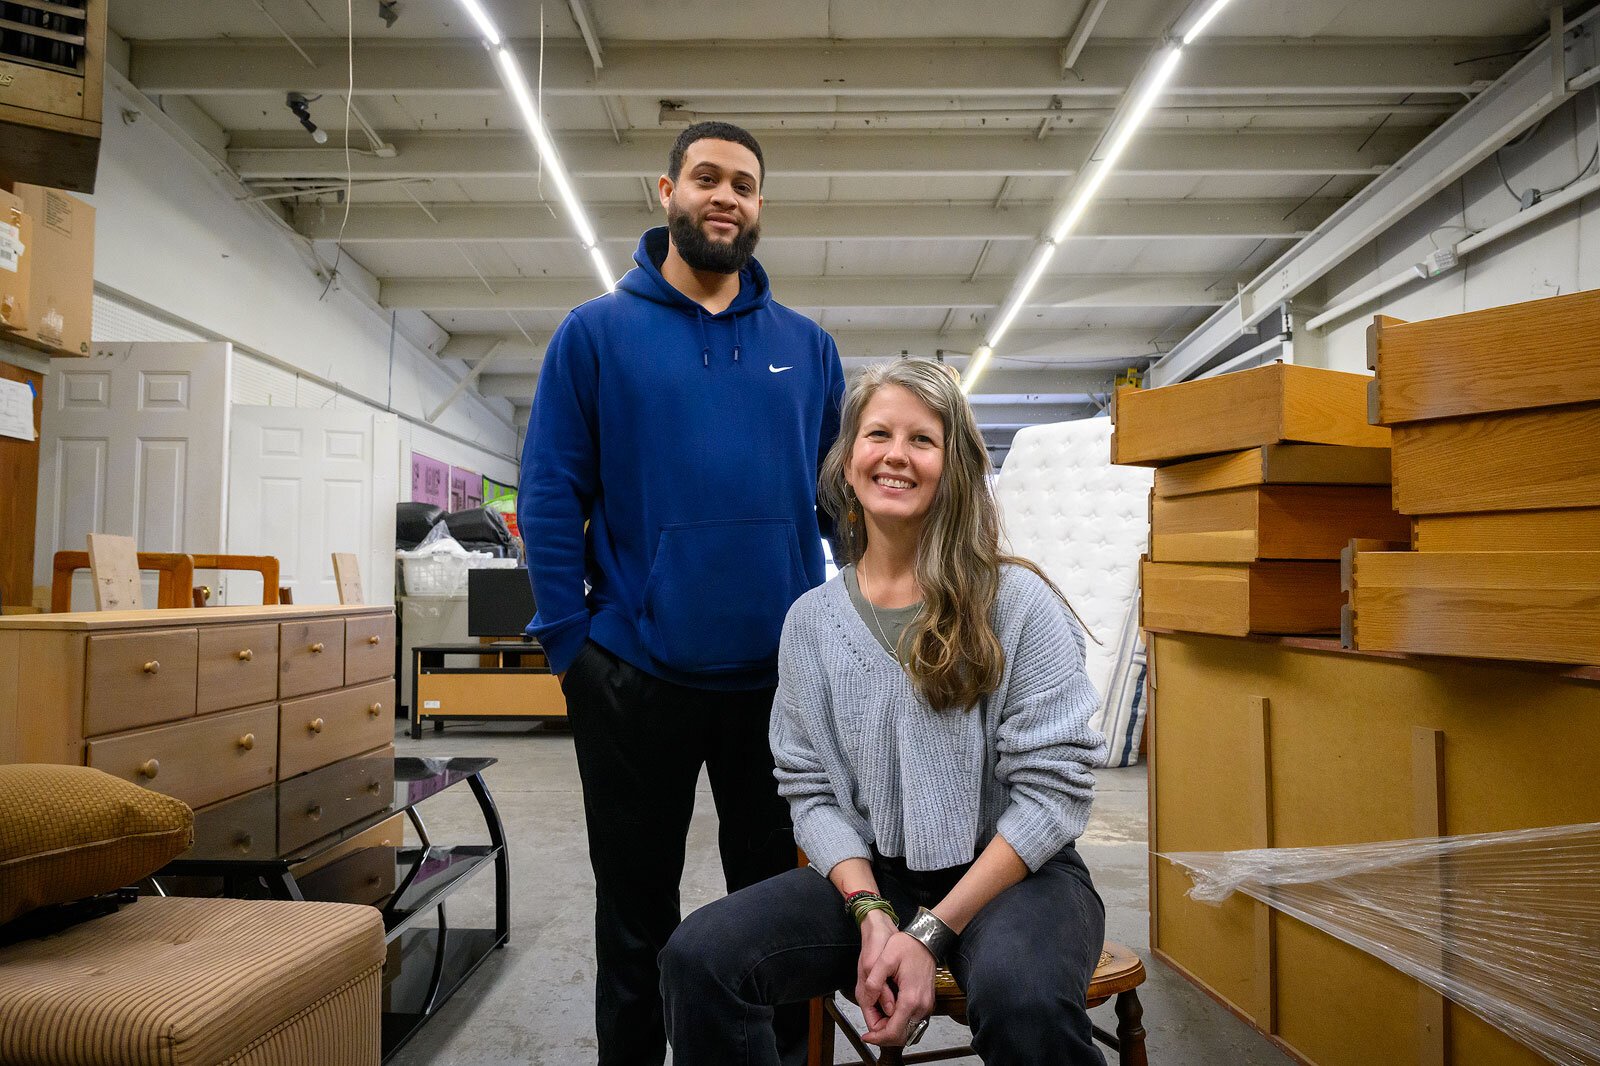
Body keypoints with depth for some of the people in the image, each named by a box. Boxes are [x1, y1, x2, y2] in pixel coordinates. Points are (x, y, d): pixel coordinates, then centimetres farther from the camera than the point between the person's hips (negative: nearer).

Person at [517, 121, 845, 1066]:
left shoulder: (808, 345, 7)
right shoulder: (596, 333, 0)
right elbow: (551, 495, -4)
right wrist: (569, 640, -9)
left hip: (782, 677, 2)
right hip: (636, 677, -2)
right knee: (636, 917, 17)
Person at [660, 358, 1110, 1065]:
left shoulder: (1018, 603, -8)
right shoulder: (810, 621, 2)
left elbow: (1054, 787, -10)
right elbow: (811, 790, 2)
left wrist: (931, 933, -16)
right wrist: (873, 915, -16)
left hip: (1014, 873, -2)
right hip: (872, 874, 3)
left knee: (1021, 999, -36)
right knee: (699, 956, -20)